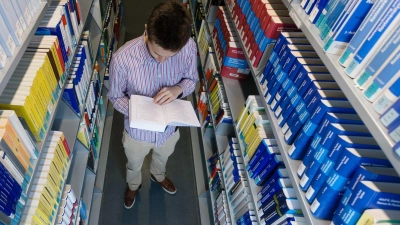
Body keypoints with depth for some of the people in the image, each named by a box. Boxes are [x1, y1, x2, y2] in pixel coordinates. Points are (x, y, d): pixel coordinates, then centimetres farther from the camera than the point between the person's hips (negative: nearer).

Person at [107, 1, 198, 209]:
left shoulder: (189, 48, -27)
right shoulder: (123, 58, -33)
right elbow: (115, 96, -15)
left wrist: (178, 89, -31)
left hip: (169, 127, 3)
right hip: (137, 130, -2)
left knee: (162, 158, 36)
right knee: (134, 165, 31)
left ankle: (158, 176, 73)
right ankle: (133, 185, 68)